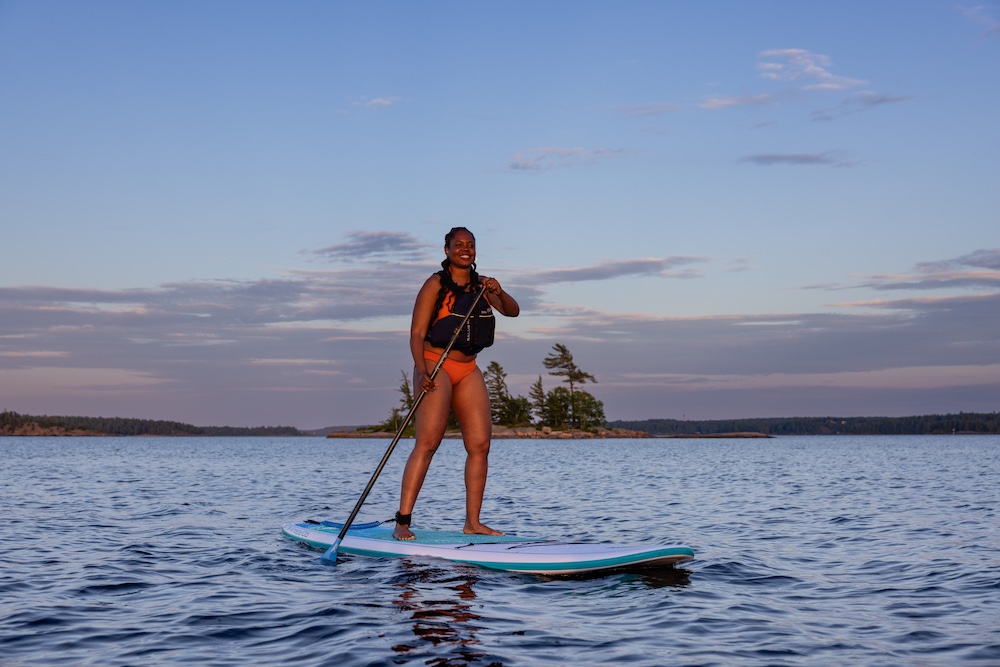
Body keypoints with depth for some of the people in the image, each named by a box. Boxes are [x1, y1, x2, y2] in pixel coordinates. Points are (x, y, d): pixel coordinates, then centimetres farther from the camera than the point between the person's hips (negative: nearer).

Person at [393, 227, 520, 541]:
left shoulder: (481, 284, 14)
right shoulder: (436, 284, -5)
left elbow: (513, 311, 7)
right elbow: (417, 333, -10)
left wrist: (499, 292, -14)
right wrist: (421, 371, -24)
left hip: (469, 370, 7)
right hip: (436, 365, -7)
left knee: (480, 444, 0)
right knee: (427, 442, -17)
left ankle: (472, 522, 6)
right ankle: (402, 523, -18)